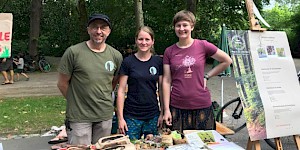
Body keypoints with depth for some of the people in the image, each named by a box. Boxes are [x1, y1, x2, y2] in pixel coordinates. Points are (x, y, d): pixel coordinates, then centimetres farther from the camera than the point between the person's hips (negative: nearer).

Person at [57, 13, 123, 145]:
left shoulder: (116, 56, 2)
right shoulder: (73, 52, -10)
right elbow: (62, 84, -3)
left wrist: (101, 99, 7)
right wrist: (76, 101, 4)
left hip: (105, 115, 4)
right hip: (78, 116, -4)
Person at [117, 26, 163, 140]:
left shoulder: (158, 62, 3)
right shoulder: (128, 61, -3)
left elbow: (161, 89, 7)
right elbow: (121, 91, -3)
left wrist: (162, 113, 3)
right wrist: (120, 117, -7)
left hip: (153, 116, 2)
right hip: (132, 116, -2)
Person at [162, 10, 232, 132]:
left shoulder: (203, 46, -2)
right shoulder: (169, 52, 3)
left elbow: (227, 61, 7)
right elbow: (166, 81, 2)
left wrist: (207, 76, 1)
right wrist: (166, 109, -2)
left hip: (202, 106, -1)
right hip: (177, 107, 1)